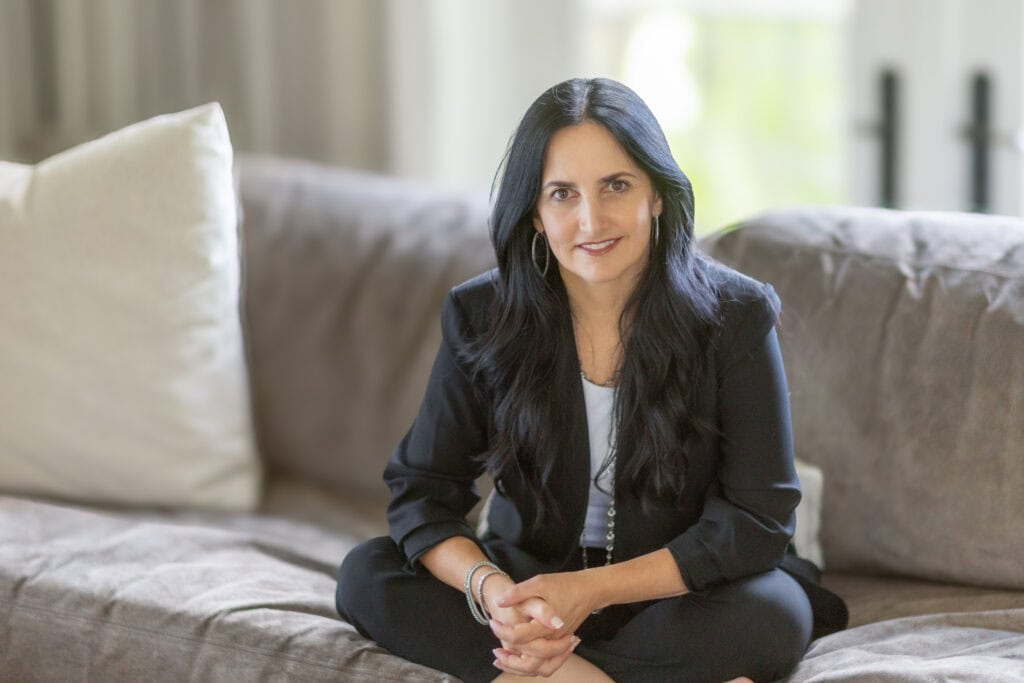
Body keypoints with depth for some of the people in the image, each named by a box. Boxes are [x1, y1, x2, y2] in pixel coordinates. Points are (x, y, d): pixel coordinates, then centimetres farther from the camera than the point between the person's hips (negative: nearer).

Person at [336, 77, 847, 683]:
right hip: (529, 585, 3)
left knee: (776, 612, -34)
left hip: (677, 601, -3)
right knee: (365, 576, -22)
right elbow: (421, 492, -7)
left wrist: (591, 590, -26)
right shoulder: (480, 316, -7)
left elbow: (757, 519, -15)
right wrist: (488, 587, -30)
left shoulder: (736, 316, -13)